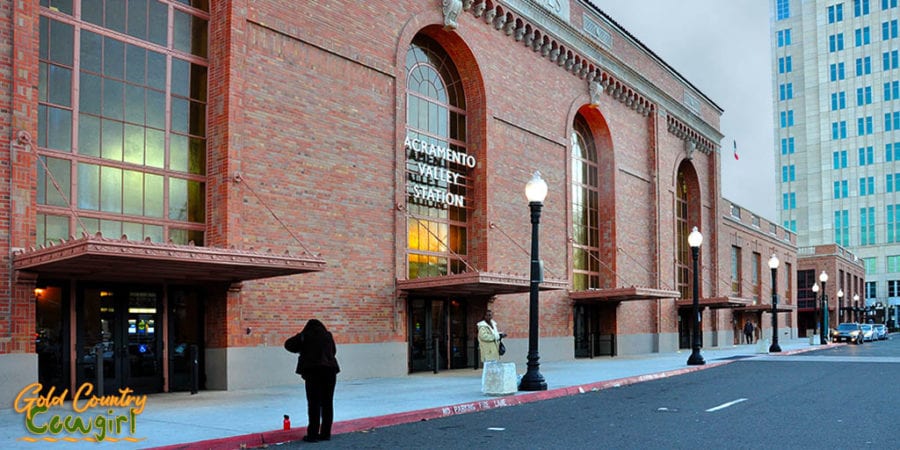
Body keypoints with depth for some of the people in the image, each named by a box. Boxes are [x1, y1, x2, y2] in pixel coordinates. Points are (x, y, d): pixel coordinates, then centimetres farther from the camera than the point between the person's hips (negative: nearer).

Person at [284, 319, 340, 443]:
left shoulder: (305, 335, 6)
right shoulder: (328, 335, 14)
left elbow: (288, 344, 11)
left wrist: (302, 350, 24)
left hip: (313, 370, -3)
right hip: (330, 369, 3)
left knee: (314, 403, 0)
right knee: (327, 402, 9)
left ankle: (313, 434, 0)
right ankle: (326, 433, 12)